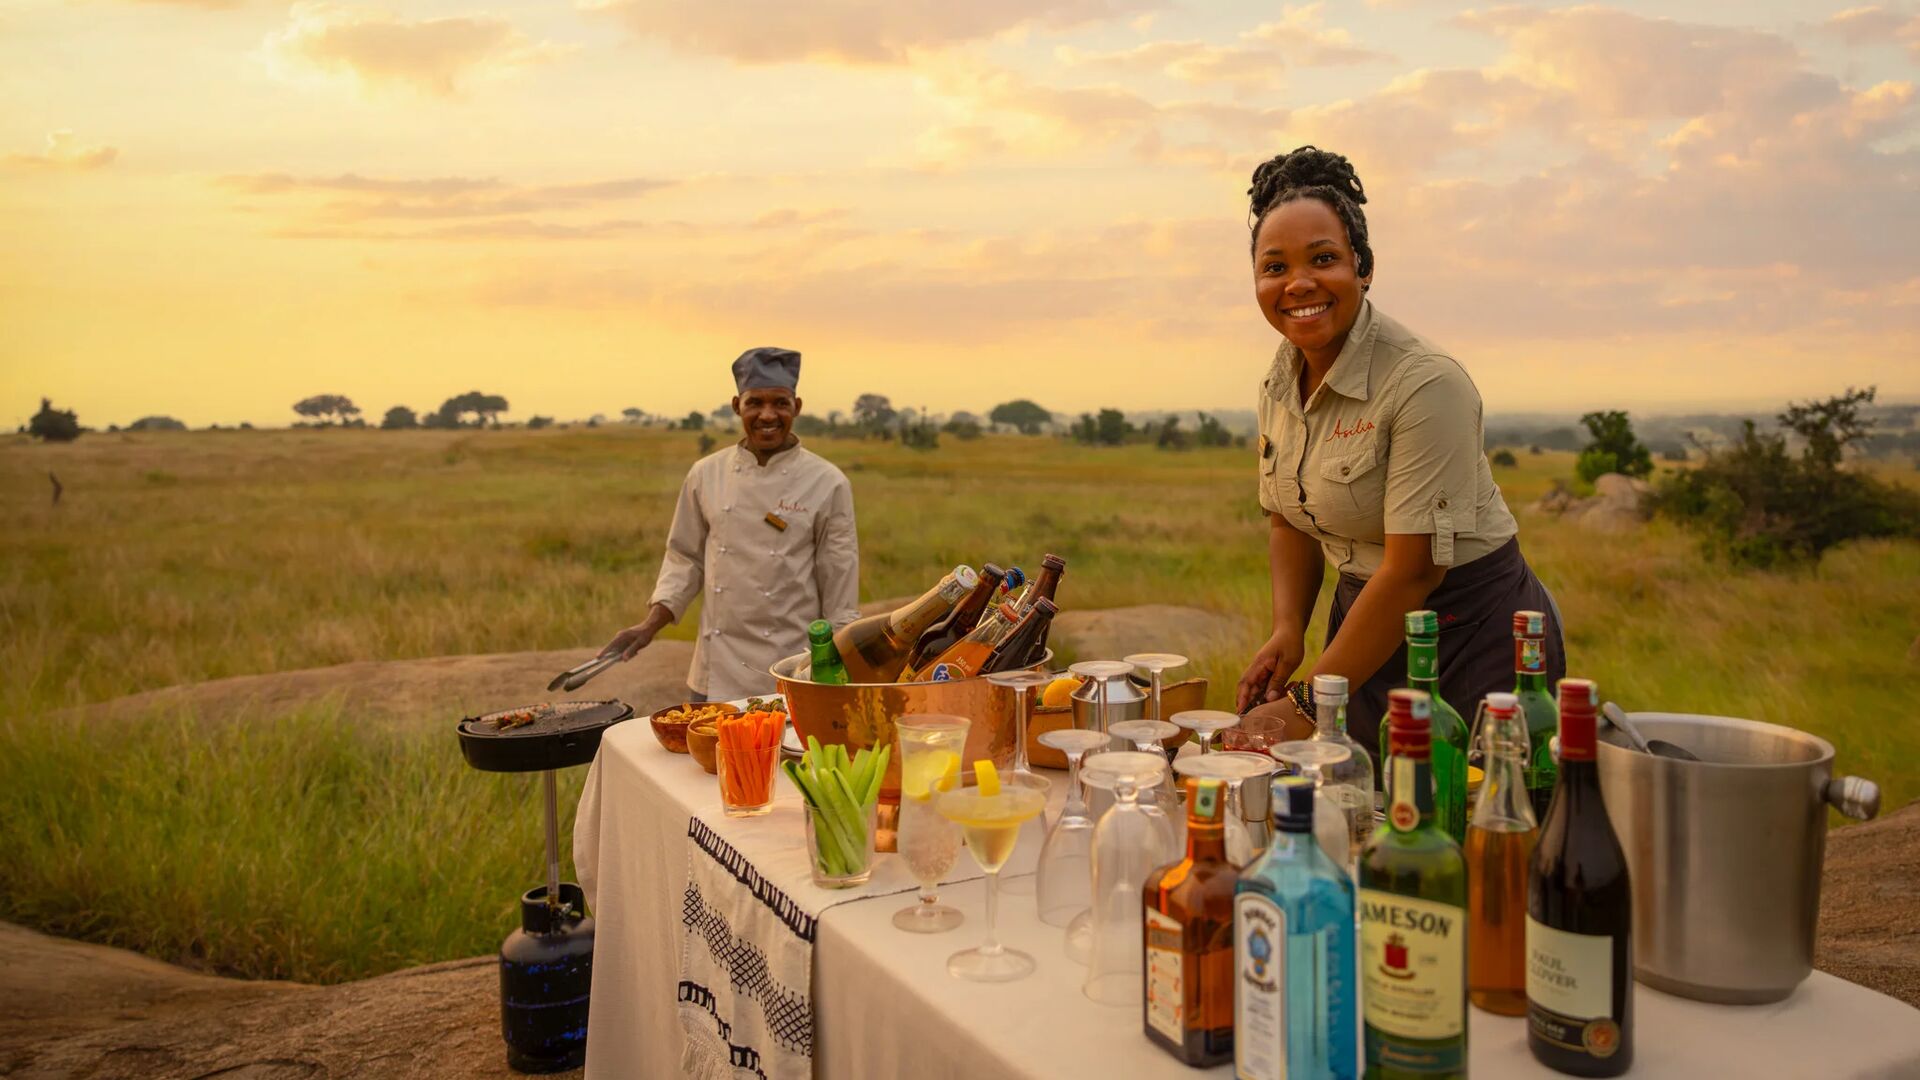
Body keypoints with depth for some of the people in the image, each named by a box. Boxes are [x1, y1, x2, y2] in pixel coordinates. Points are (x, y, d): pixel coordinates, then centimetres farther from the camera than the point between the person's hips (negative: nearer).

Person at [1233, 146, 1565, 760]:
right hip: (1367, 620, 7)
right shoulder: (1281, 381, 0)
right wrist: (1287, 630, -6)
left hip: (1472, 634, -6)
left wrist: (1309, 704, -23)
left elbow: (1415, 568, -25)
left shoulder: (1425, 383, -23)